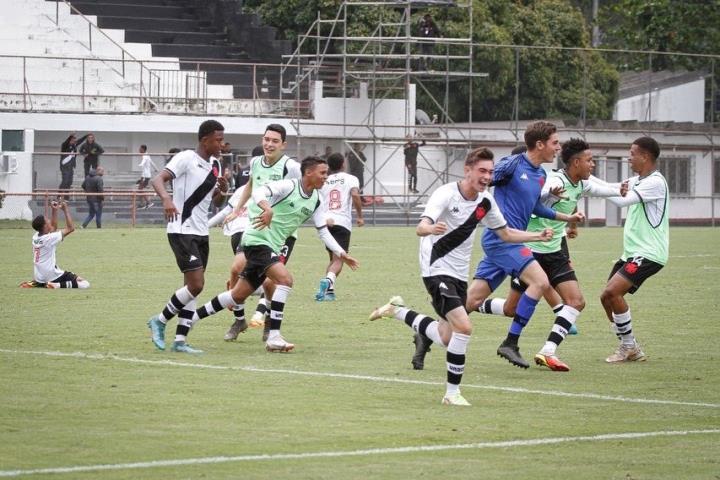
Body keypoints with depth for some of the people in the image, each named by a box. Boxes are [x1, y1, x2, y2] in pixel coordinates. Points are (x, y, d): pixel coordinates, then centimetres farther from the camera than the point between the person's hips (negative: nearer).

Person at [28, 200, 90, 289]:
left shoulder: (35, 237, 3)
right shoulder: (50, 238, -18)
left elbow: (53, 228, 20)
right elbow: (70, 228, -12)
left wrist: (54, 211, 14)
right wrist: (65, 210, -7)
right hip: (53, 277, -8)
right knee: (85, 284, -11)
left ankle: (35, 283, 14)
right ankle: (57, 285, -20)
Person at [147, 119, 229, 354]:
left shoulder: (215, 164, 12)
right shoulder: (186, 159, -12)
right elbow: (158, 179, -22)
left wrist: (222, 191, 0)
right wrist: (166, 198, -42)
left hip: (201, 233, 9)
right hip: (182, 231, -9)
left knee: (193, 286, 7)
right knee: (196, 284, -14)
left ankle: (180, 340, 10)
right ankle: (160, 321, 3)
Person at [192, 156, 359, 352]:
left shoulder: (316, 201, 7)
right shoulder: (289, 186, -15)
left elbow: (323, 232, 11)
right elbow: (259, 191, -28)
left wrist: (341, 254, 2)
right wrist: (268, 209, -48)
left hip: (273, 247, 9)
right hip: (257, 239, -9)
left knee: (239, 295, 12)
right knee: (285, 279, -25)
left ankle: (192, 316, 25)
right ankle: (273, 338, -24)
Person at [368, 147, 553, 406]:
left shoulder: (486, 201, 3)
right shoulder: (446, 194, -18)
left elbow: (505, 233, 16)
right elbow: (421, 228, -31)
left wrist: (538, 236, 2)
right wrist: (431, 228, -54)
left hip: (459, 274, 8)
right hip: (437, 269, -8)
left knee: (447, 339, 11)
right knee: (463, 327, -22)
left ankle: (398, 311, 32)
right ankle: (452, 392, -11)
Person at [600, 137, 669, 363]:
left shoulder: (655, 183, -15)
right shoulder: (637, 181, 14)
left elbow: (622, 200, -23)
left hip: (648, 253, -10)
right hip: (632, 252, 10)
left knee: (612, 291, -21)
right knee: (607, 297, 6)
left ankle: (628, 346, -8)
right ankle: (631, 350, 15)